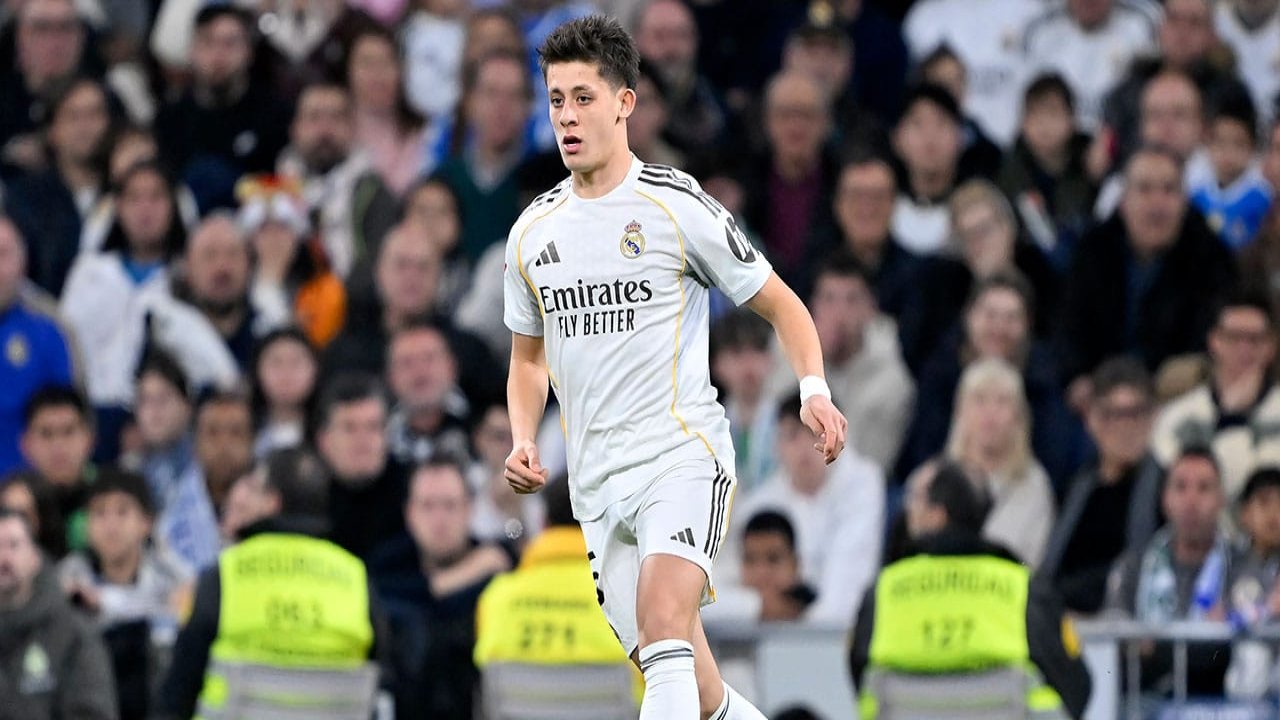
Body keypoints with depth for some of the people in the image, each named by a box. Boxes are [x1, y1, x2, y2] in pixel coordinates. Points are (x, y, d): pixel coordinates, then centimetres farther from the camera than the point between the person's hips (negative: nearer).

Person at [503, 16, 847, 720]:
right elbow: (528, 357, 24)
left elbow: (779, 304, 3)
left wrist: (814, 389, -14)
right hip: (597, 485, 6)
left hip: (683, 455, -6)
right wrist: (523, 443, 6)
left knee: (663, 624, -28)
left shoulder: (677, 206, -4)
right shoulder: (532, 232, 11)